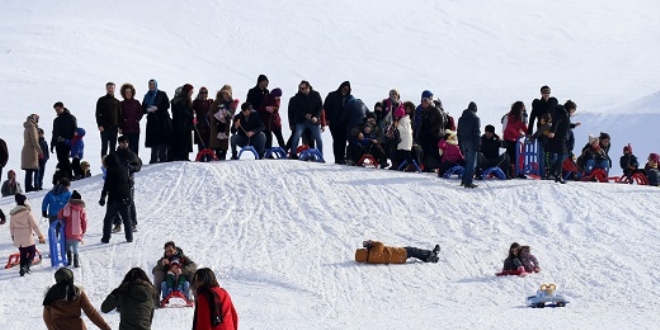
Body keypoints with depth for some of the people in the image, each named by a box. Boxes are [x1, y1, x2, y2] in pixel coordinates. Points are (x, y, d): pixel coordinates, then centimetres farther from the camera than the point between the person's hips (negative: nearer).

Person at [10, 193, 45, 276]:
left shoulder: (13, 213, 2)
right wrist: (40, 236, -7)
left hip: (18, 238, 5)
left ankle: (22, 270, 18)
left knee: (23, 254, 18)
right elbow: (34, 225, -13)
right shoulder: (27, 212, -15)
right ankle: (26, 266, -15)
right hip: (27, 238, -5)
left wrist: (13, 236, 28)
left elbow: (11, 226, 12)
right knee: (32, 253, 7)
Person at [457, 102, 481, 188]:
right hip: (471, 142, -6)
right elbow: (477, 132, -12)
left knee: (467, 162, 18)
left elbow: (458, 132, 14)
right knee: (471, 163, -3)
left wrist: (460, 144, 17)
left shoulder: (461, 118, 11)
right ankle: (468, 182, -8)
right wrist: (478, 144, -9)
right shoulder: (475, 119, -9)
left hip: (463, 142, 6)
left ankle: (464, 180, 15)